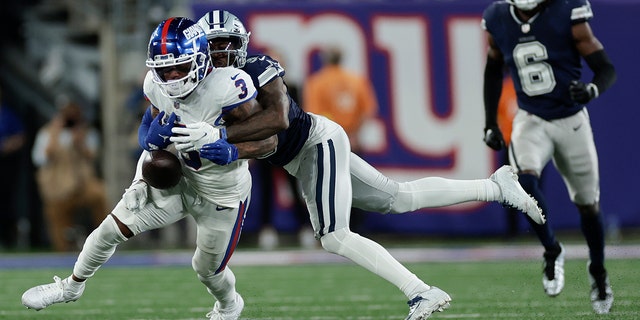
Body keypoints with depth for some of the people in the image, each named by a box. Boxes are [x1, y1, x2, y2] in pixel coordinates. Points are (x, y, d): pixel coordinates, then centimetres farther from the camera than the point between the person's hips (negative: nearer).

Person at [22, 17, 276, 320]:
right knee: (113, 227, 4)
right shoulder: (157, 85, -16)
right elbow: (150, 135, 3)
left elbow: (268, 141, -30)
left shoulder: (226, 88, -35)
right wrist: (153, 137, -21)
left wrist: (215, 140, -42)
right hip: (178, 181, 5)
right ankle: (72, 286, 31)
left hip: (222, 196, -5)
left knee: (208, 270, 15)